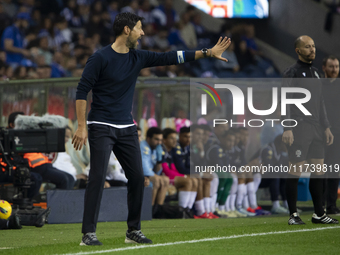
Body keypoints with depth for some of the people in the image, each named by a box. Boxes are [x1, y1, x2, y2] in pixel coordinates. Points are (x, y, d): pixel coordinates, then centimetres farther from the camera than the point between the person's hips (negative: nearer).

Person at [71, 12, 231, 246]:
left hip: (127, 128, 7)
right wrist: (82, 126, -14)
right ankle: (89, 233, -9)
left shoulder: (138, 57, 8)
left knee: (137, 177, 4)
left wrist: (207, 52, 6)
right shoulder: (101, 58, -10)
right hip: (101, 127, -7)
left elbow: (170, 58, 9)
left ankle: (134, 231, 16)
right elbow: (82, 91, -9)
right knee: (98, 178, -12)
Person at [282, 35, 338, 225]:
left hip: (316, 128, 8)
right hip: (299, 128, -7)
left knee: (319, 170, 6)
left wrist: (326, 127, 19)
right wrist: (287, 129, -20)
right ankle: (293, 215, -2)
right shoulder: (292, 73, -5)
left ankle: (319, 214, 11)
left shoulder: (315, 72, 18)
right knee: (295, 171, -6)